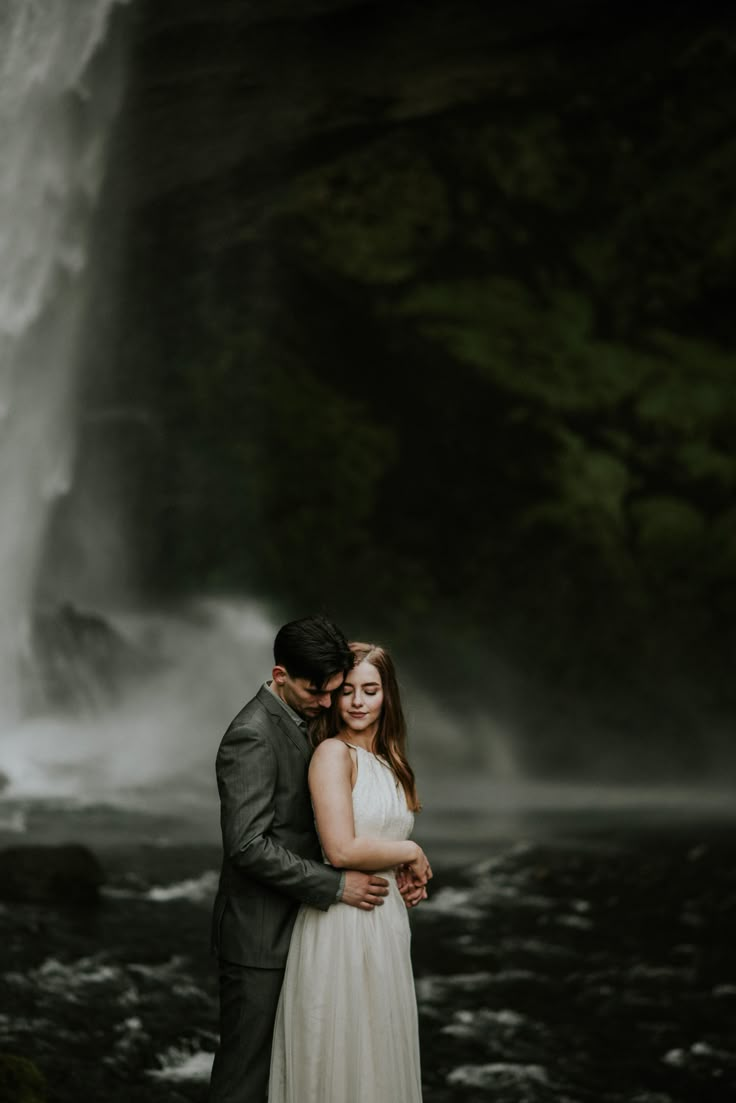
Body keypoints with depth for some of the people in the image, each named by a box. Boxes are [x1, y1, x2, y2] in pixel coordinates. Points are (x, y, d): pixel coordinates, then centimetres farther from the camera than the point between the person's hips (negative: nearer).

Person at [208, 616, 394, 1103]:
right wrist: (336, 885, -21)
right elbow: (249, 846, -25)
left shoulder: (299, 723, 11)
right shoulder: (252, 737, -19)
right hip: (259, 934, -9)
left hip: (289, 926, 9)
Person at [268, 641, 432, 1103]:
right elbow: (341, 850, -20)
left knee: (377, 1057, 15)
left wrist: (407, 873, 6)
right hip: (342, 924, -8)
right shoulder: (334, 754, -12)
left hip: (386, 922, 8)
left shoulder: (386, 760, 13)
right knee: (338, 1063, 1)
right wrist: (409, 852, -6)